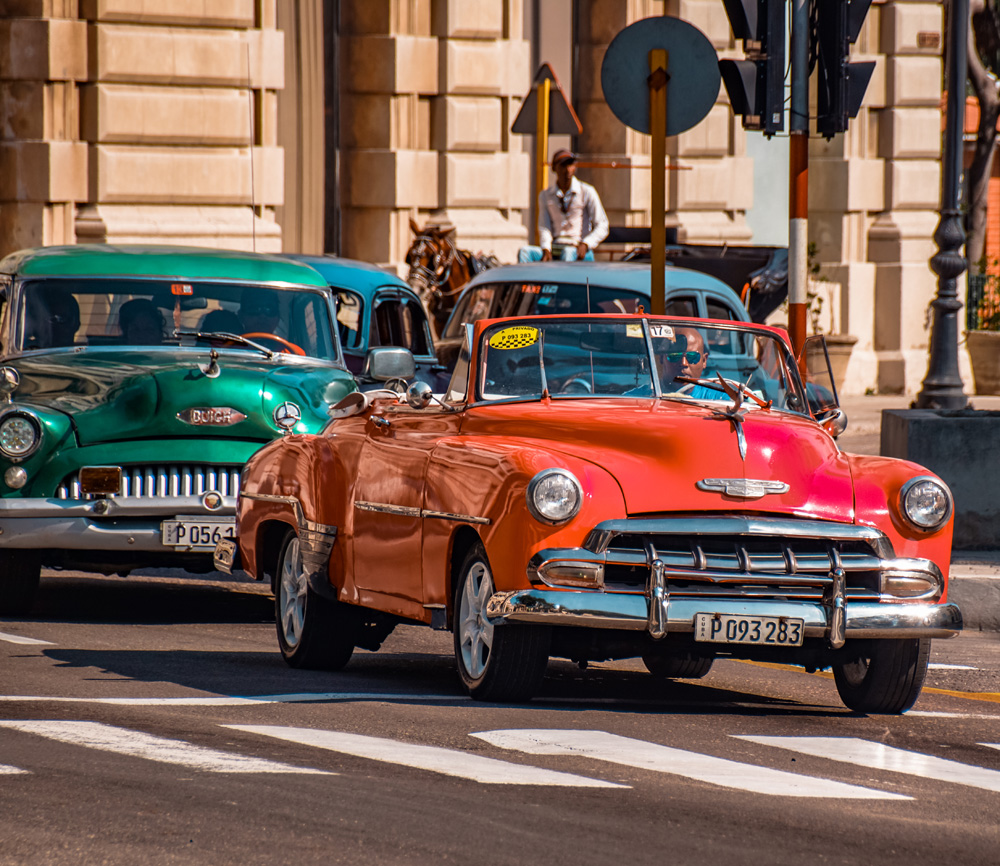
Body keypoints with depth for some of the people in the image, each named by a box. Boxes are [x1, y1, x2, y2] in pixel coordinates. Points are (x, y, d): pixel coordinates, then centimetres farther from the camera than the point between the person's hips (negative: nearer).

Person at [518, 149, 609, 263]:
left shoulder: (587, 192, 4)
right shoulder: (545, 196, 14)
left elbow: (602, 227, -1)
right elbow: (544, 228, 6)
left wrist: (585, 245, -19)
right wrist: (546, 250, -15)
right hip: (554, 250, 3)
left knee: (568, 253, -40)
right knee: (523, 252, -26)